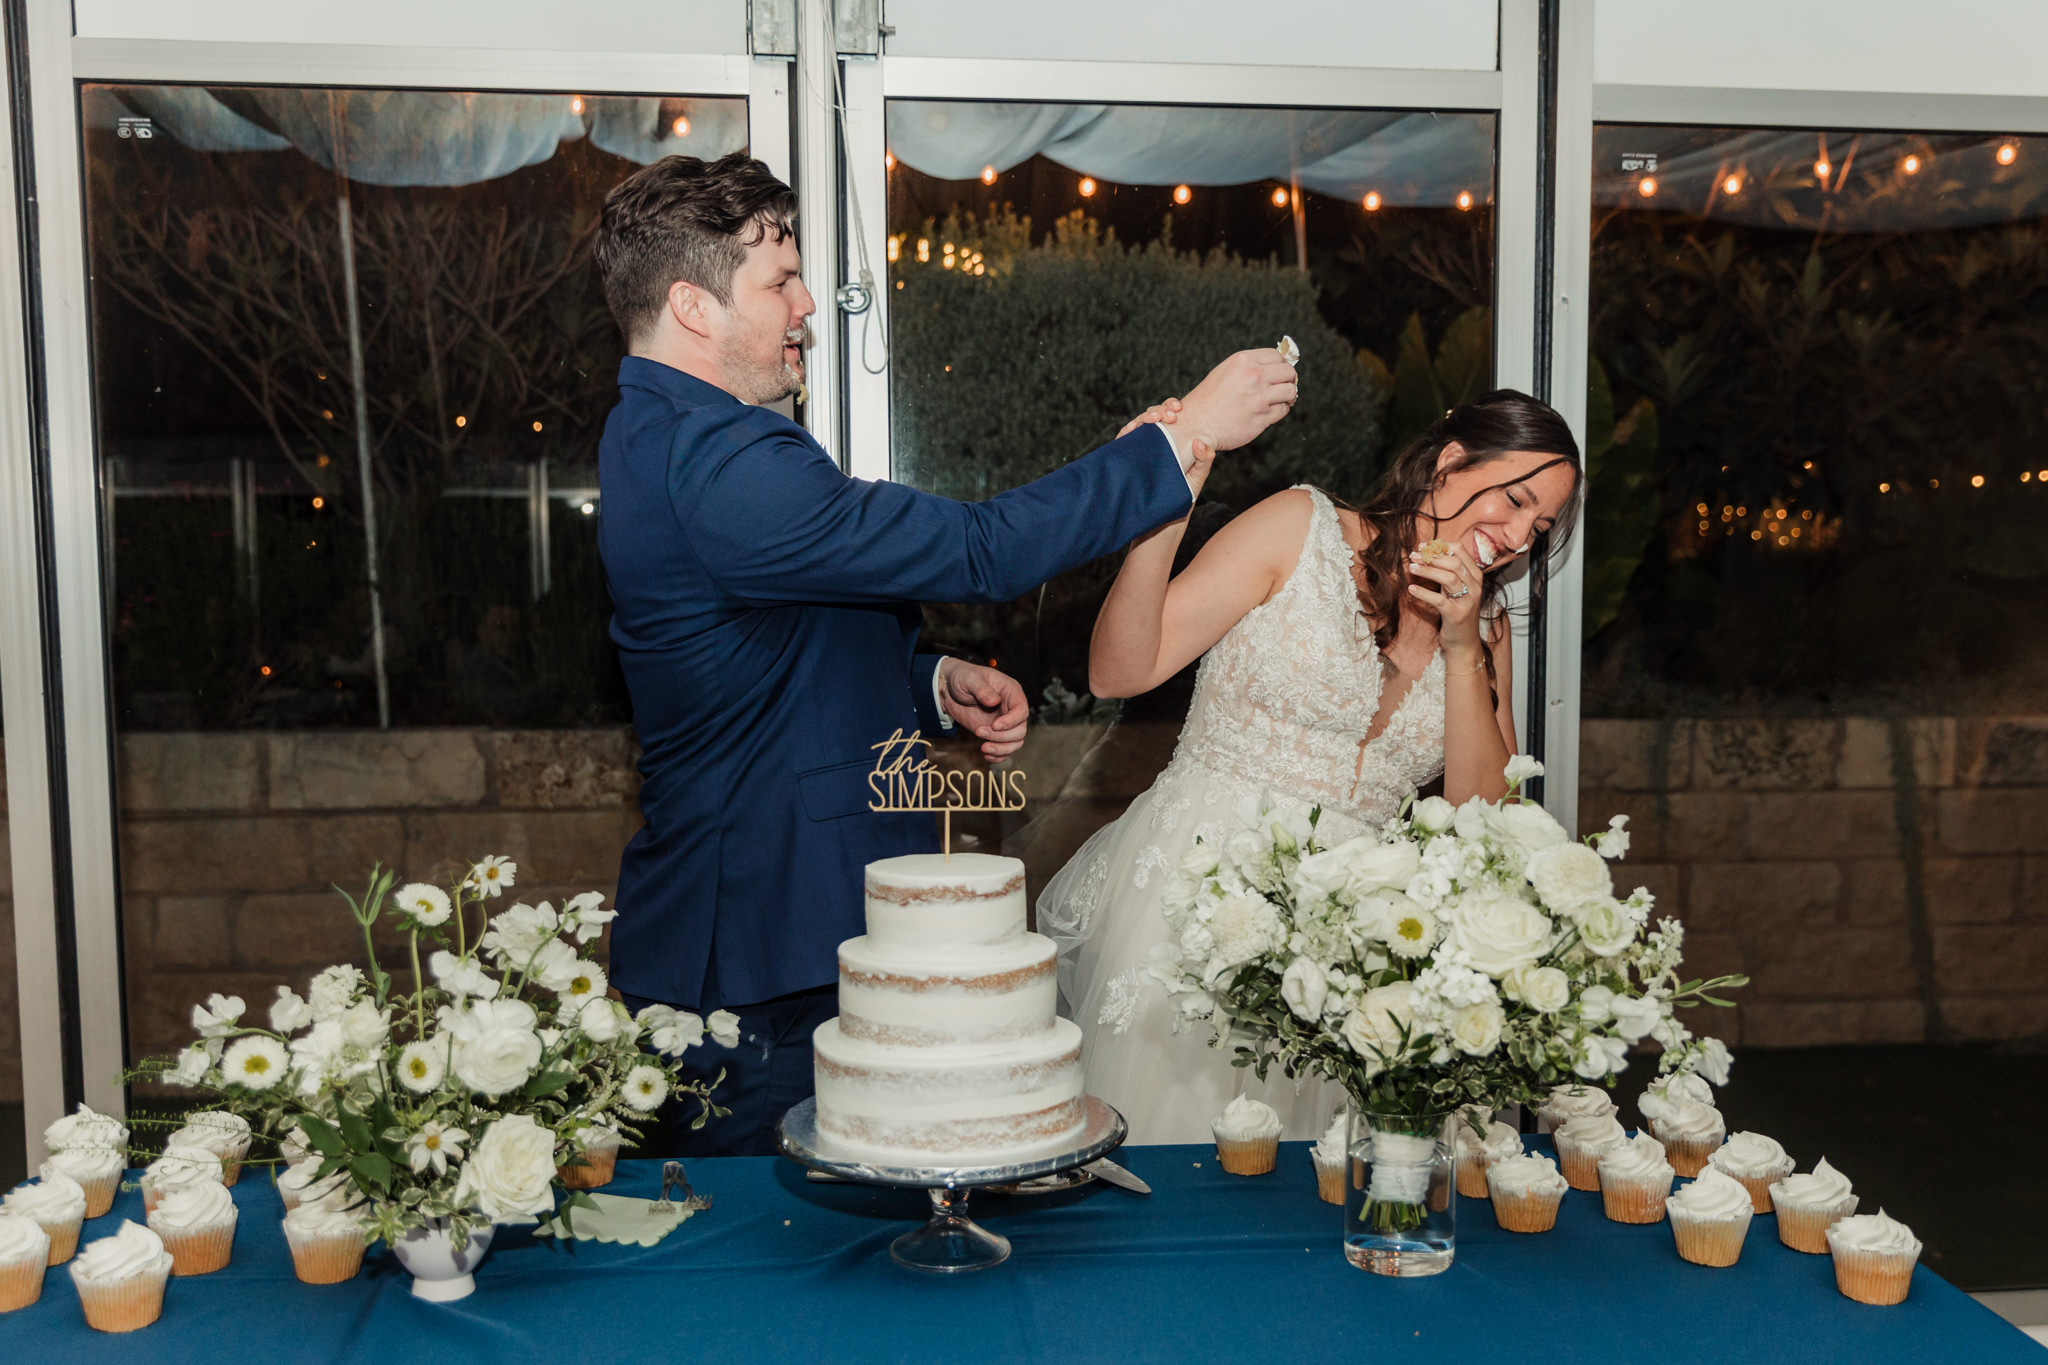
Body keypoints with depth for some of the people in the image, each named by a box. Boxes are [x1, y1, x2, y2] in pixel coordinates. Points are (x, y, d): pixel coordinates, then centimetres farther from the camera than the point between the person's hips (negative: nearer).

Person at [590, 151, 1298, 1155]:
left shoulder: (659, 438, 12)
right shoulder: (717, 465, -24)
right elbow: (979, 549, -25)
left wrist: (938, 685, 4)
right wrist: (1188, 436, -16)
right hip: (766, 963, -10)